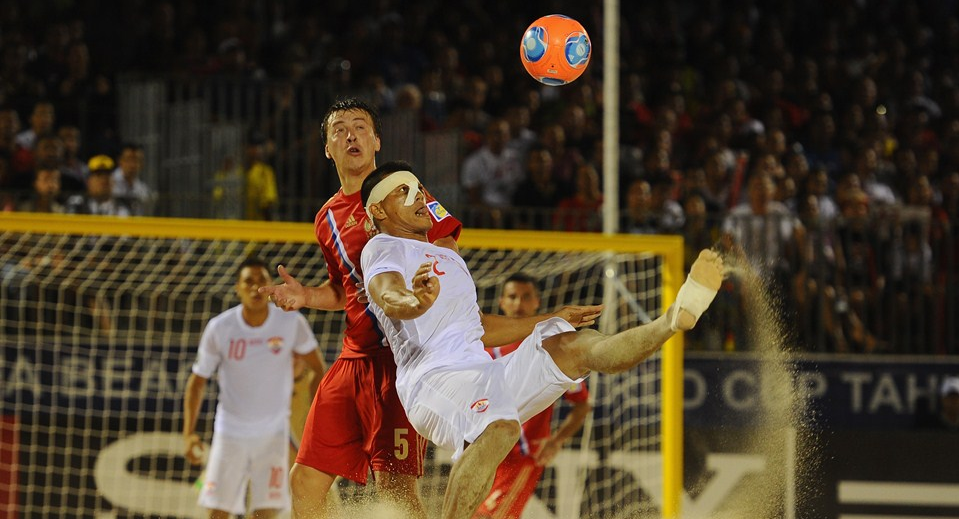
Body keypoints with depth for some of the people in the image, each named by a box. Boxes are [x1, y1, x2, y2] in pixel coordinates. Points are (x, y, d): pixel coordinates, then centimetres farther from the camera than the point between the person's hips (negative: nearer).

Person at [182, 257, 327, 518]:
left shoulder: (292, 322, -11)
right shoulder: (219, 328, -11)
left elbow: (318, 369, 3)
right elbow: (198, 379, -1)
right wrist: (189, 433, -9)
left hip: (273, 434, 0)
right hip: (230, 433, 0)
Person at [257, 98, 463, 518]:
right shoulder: (328, 219, 18)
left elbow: (446, 252, -8)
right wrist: (305, 296, 11)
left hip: (402, 355, -7)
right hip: (355, 358, 7)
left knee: (394, 484, -18)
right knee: (305, 480, 8)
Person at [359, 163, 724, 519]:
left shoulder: (448, 258, 33)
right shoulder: (383, 250, 3)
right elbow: (389, 298, -21)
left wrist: (553, 321, 44)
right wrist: (416, 302, -46)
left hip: (483, 374, 9)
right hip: (433, 378, -9)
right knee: (499, 428, -38)